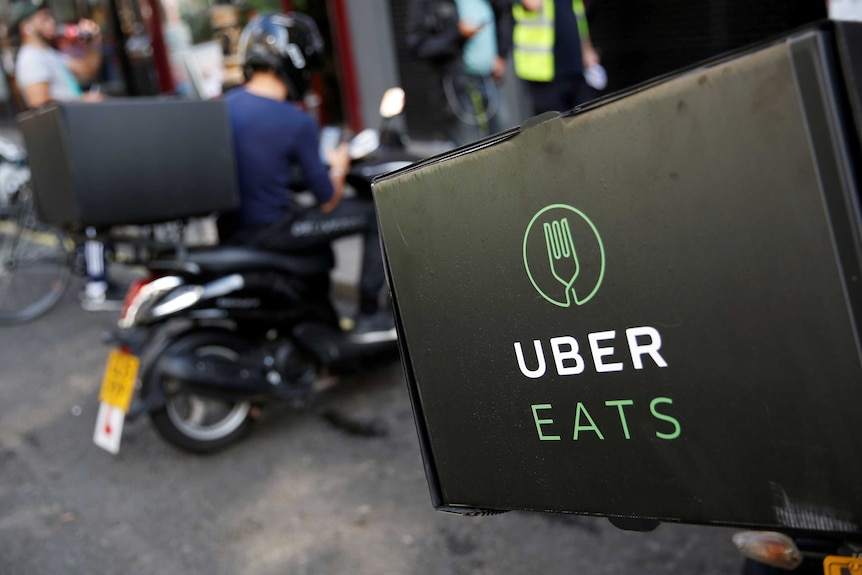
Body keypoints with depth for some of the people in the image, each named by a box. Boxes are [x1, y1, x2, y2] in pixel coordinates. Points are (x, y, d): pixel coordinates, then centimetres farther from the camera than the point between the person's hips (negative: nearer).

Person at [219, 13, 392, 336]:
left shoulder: (225, 105, 3)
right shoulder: (297, 123, -18)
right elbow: (328, 200, -10)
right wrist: (339, 167, 10)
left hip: (229, 226, 8)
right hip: (268, 231, -8)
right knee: (375, 214, 2)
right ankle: (369, 315, 9)